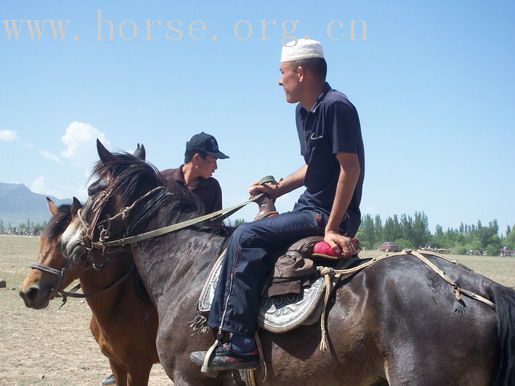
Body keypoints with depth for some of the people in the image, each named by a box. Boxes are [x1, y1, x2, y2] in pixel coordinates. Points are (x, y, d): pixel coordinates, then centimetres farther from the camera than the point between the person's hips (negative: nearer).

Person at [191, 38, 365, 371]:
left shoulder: (336, 106, -17)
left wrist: (332, 228, -23)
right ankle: (220, 328, 14)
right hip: (310, 208, 10)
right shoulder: (303, 112, 13)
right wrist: (277, 189, 10)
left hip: (331, 214, -10)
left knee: (247, 238, -21)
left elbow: (350, 168, -21)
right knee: (241, 239, 10)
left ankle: (240, 346, -20)